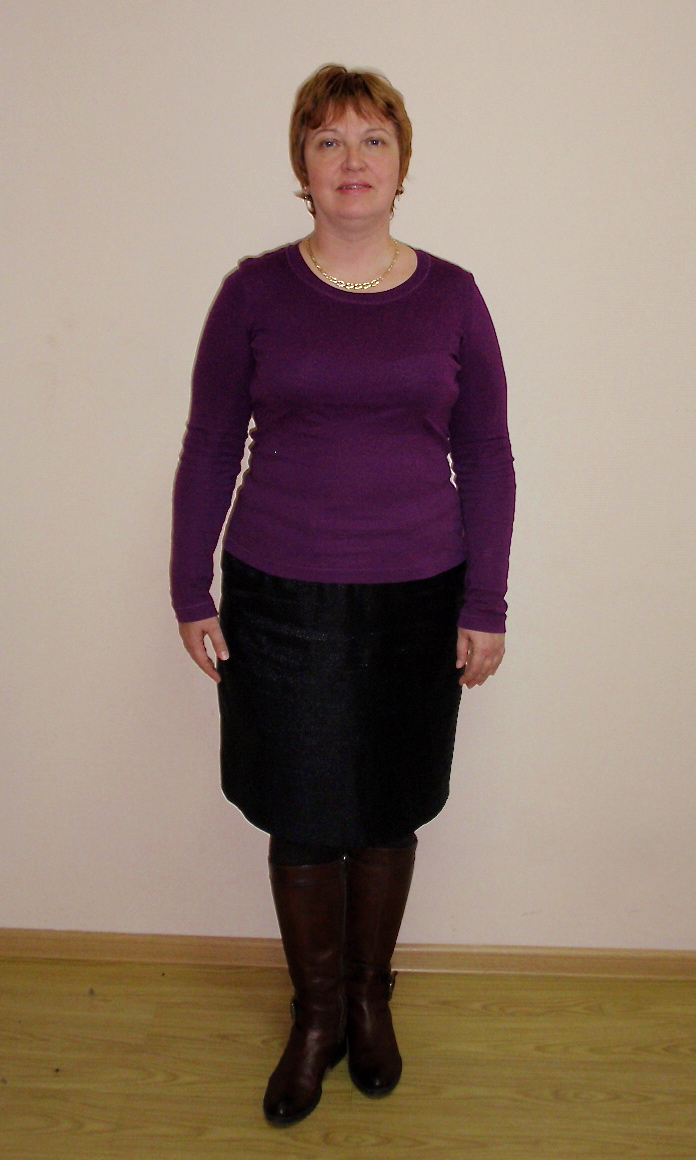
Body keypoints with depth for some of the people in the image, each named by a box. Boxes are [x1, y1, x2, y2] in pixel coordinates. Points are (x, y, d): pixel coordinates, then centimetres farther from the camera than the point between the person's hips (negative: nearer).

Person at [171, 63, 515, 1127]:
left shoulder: (450, 297, 2)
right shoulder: (255, 291, -1)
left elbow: (486, 458, 3)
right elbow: (209, 448, 3)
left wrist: (486, 607, 0)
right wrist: (190, 592, 1)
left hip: (417, 601, 1)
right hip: (281, 601, -1)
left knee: (389, 817, 13)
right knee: (301, 824, 8)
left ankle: (370, 998, 39)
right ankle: (316, 1015, 33)